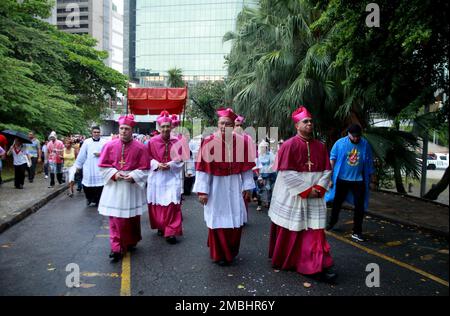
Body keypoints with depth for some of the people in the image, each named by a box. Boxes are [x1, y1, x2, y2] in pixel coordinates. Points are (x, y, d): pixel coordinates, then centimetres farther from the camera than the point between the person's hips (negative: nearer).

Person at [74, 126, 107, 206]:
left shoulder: (104, 142, 4)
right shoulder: (87, 142, 5)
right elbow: (81, 155, 6)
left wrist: (101, 154, -13)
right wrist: (78, 166, 8)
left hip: (100, 168, -1)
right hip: (89, 168, 1)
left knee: (99, 185, -1)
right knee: (87, 186, 4)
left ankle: (97, 201, 15)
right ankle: (89, 197, 32)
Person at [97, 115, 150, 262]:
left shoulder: (140, 147, -6)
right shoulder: (110, 145, -2)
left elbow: (144, 169, -4)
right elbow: (103, 166, 2)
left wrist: (133, 176, -18)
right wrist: (114, 174, -13)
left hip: (133, 186, 0)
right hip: (114, 186, 1)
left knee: (132, 216, 12)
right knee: (115, 218, 0)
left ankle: (131, 242, 33)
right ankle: (117, 248, 8)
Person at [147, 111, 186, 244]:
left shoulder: (177, 142, -2)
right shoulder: (153, 141, -1)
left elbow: (180, 159, 1)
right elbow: (148, 158, 4)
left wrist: (170, 165, -15)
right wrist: (157, 164, -13)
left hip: (172, 176, -1)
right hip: (156, 176, 2)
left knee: (172, 203, -9)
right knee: (156, 203, 9)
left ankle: (171, 232, -3)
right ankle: (160, 227, 29)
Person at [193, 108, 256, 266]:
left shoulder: (241, 142, -2)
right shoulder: (209, 142, -11)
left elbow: (246, 166, 3)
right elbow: (203, 167, -11)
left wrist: (247, 186, 3)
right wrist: (202, 190, -12)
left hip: (234, 187, 3)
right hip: (216, 187, -3)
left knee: (236, 220, 13)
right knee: (218, 220, 8)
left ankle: (231, 252, 35)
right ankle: (219, 254, 25)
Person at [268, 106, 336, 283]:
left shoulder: (320, 146, 7)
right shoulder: (289, 145, -9)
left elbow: (326, 171, 7)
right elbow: (286, 173, -14)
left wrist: (318, 188, -10)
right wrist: (306, 190, -16)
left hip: (314, 197, 4)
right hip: (292, 196, -4)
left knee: (315, 230, 3)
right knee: (289, 230, 9)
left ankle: (318, 266, 12)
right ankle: (284, 261, 30)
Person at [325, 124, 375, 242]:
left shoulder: (365, 144, -4)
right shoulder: (340, 143, -8)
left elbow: (369, 161, 6)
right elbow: (332, 160, -5)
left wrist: (372, 176, 11)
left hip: (358, 180, 1)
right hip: (341, 179, 0)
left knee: (359, 206, 1)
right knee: (337, 202, 16)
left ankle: (357, 232, 13)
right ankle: (332, 221, 41)